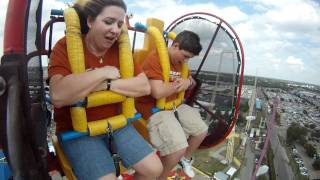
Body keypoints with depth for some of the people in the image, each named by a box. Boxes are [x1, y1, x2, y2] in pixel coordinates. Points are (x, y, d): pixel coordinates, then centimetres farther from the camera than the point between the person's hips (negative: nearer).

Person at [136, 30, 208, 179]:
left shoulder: (180, 61, 9)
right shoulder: (155, 58, -21)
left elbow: (192, 81, 20)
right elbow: (158, 92, -31)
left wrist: (188, 82, -5)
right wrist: (179, 84, -14)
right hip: (154, 108, -9)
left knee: (202, 130, 14)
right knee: (179, 148, -25)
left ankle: (186, 159, 41)